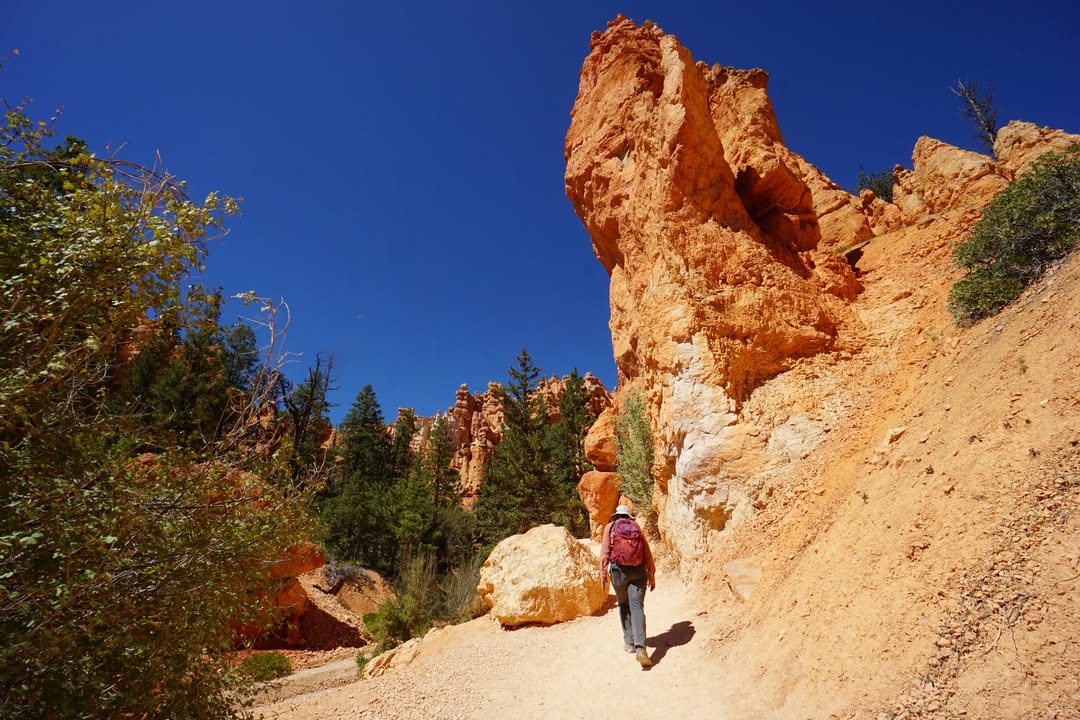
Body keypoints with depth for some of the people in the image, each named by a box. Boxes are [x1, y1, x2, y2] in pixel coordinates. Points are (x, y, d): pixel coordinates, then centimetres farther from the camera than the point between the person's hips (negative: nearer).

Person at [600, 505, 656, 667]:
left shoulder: (610, 527, 8)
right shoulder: (637, 528, 14)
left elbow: (605, 551, -1)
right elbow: (648, 554, 11)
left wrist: (603, 574, -1)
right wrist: (652, 576, 16)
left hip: (618, 570, -1)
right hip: (638, 572, 1)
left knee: (624, 605, 17)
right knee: (637, 607, -4)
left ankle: (629, 642, 20)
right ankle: (640, 647, -18)